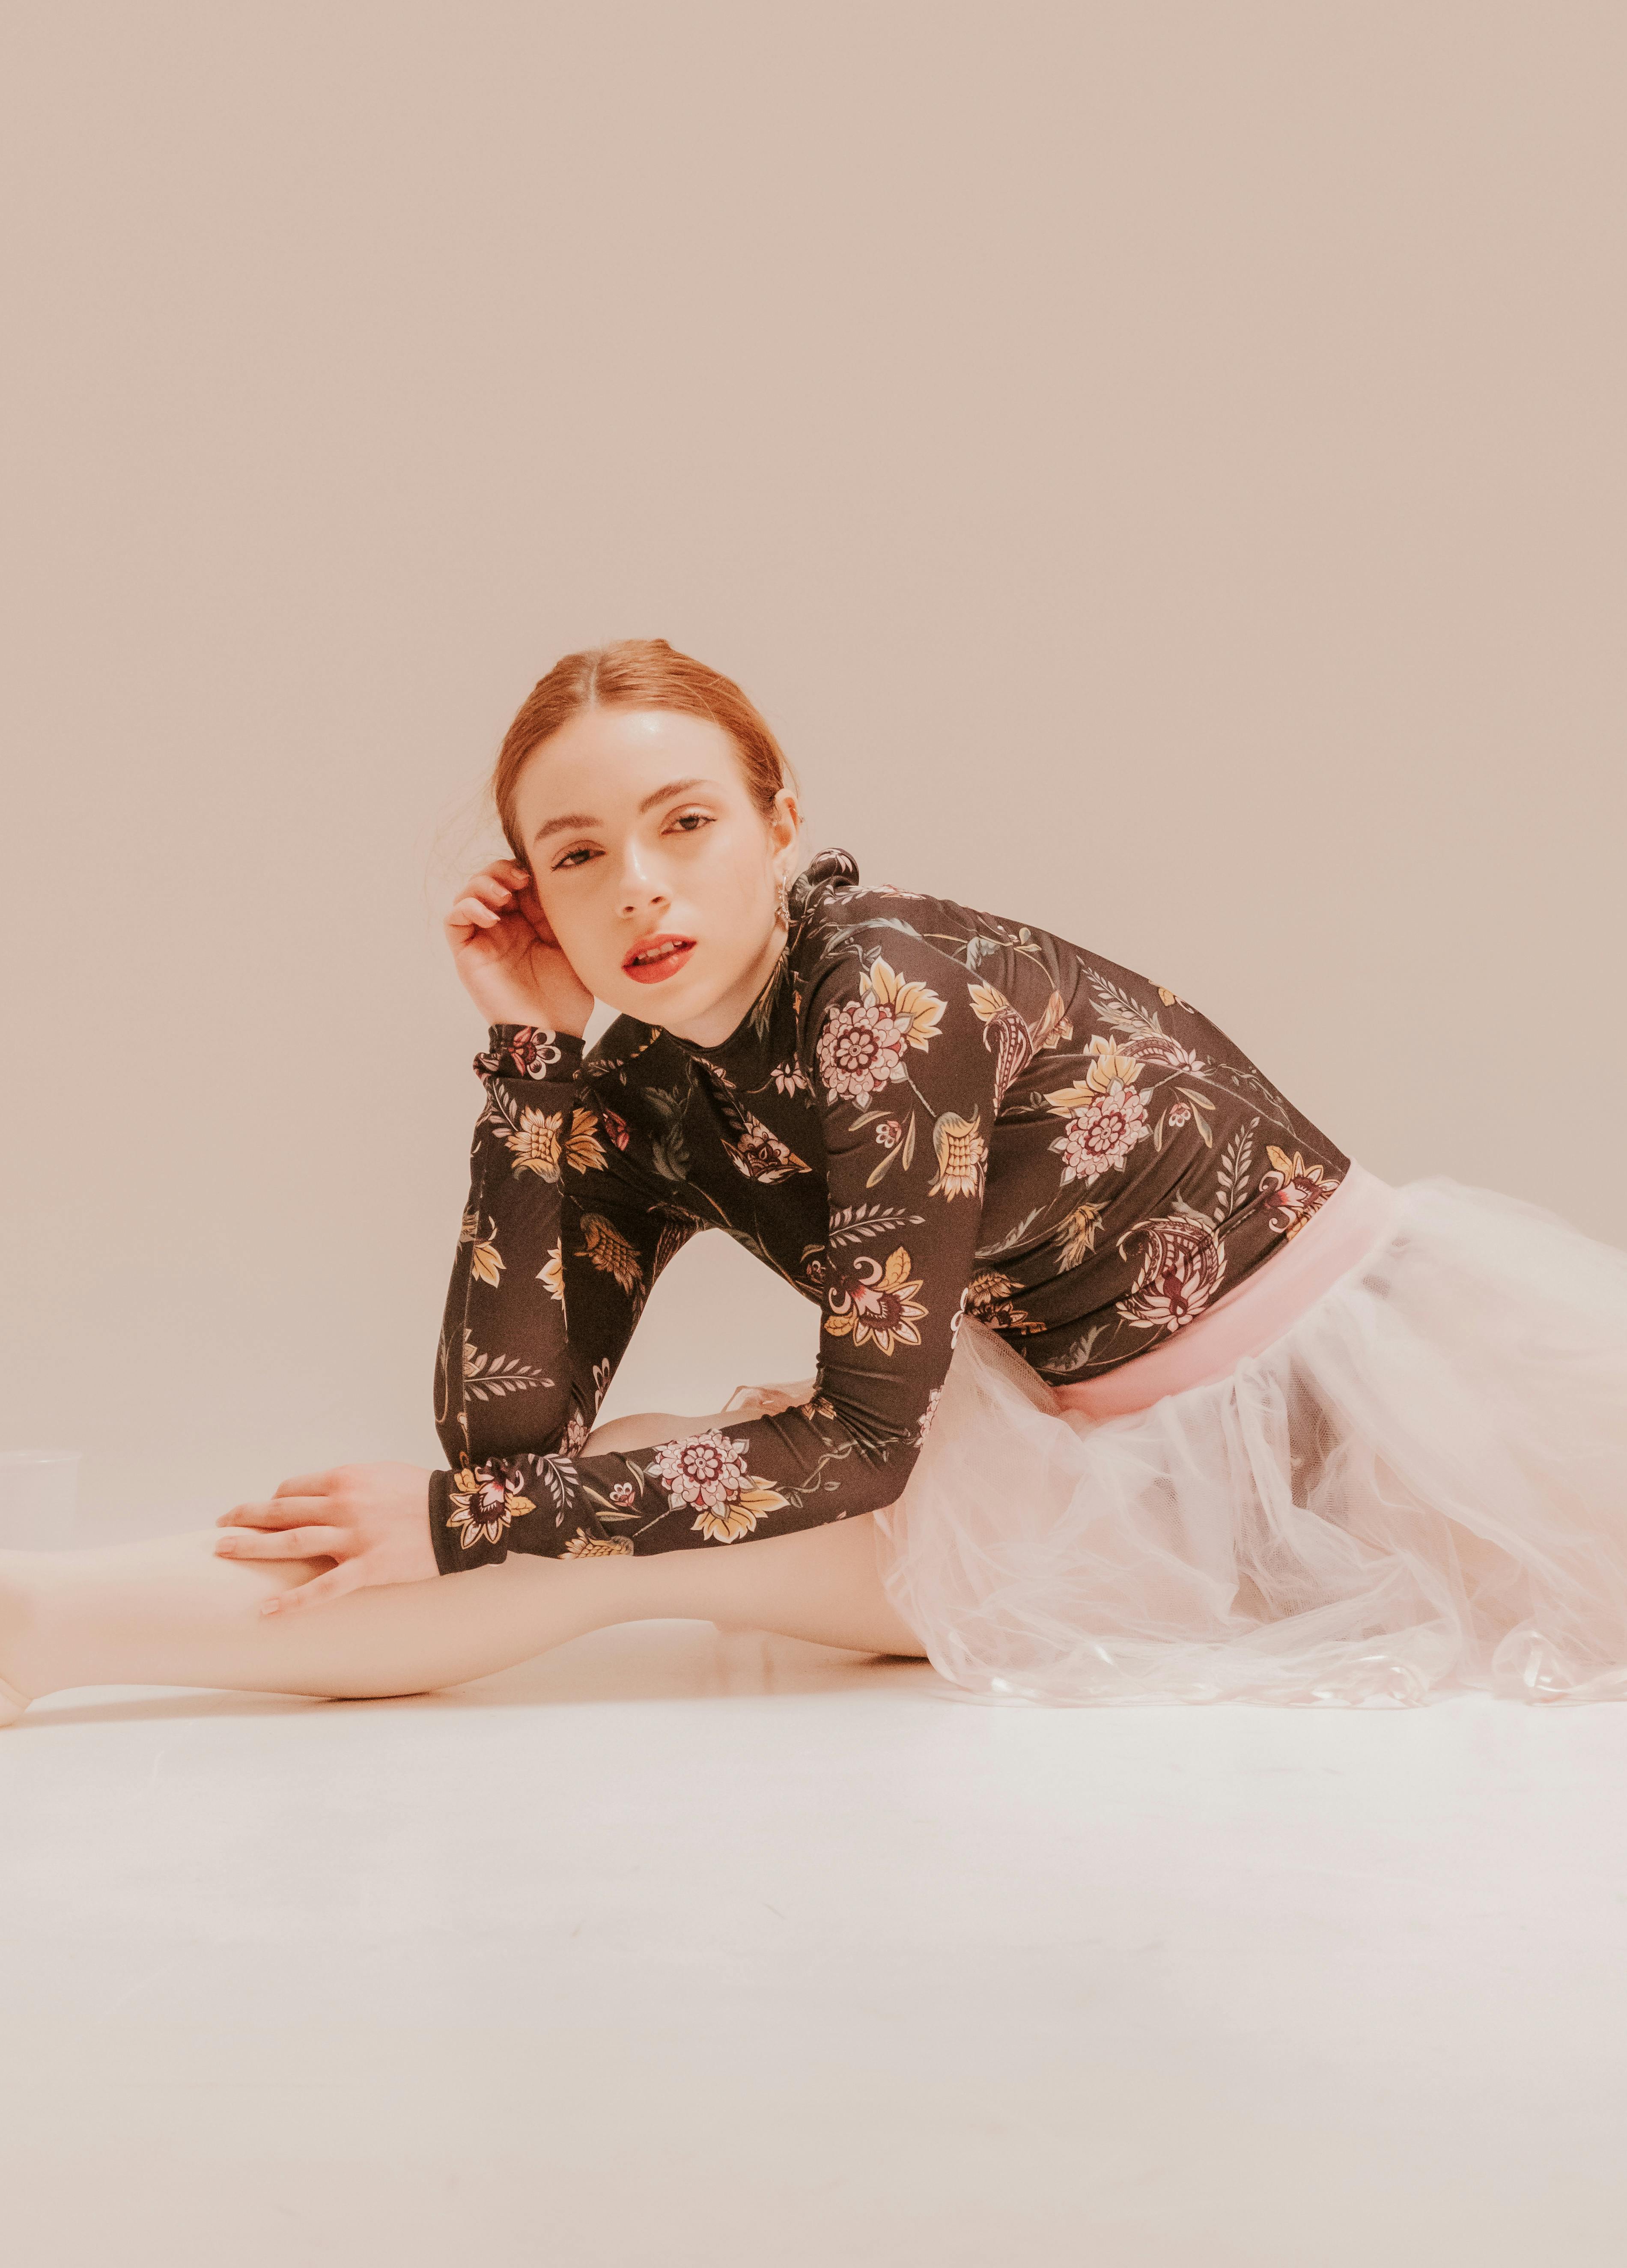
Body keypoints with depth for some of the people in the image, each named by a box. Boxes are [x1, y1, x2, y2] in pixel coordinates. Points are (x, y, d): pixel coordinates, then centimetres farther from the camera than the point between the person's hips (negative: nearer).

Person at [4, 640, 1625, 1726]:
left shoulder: (889, 986, -26)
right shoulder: (641, 1099, -2)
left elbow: (863, 1435, -23)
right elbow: (506, 1422, -12)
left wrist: (460, 1523, -19)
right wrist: (523, 1050, -15)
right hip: (1120, 1483, 6)